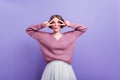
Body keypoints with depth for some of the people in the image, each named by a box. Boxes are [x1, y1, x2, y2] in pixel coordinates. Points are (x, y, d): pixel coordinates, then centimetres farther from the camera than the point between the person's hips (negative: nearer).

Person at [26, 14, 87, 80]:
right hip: (51, 68, 0)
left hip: (65, 68, 1)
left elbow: (83, 28, 12)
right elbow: (29, 30, 10)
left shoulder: (69, 35, 7)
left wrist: (70, 25, 2)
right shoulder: (45, 36, 6)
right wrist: (42, 25, -2)